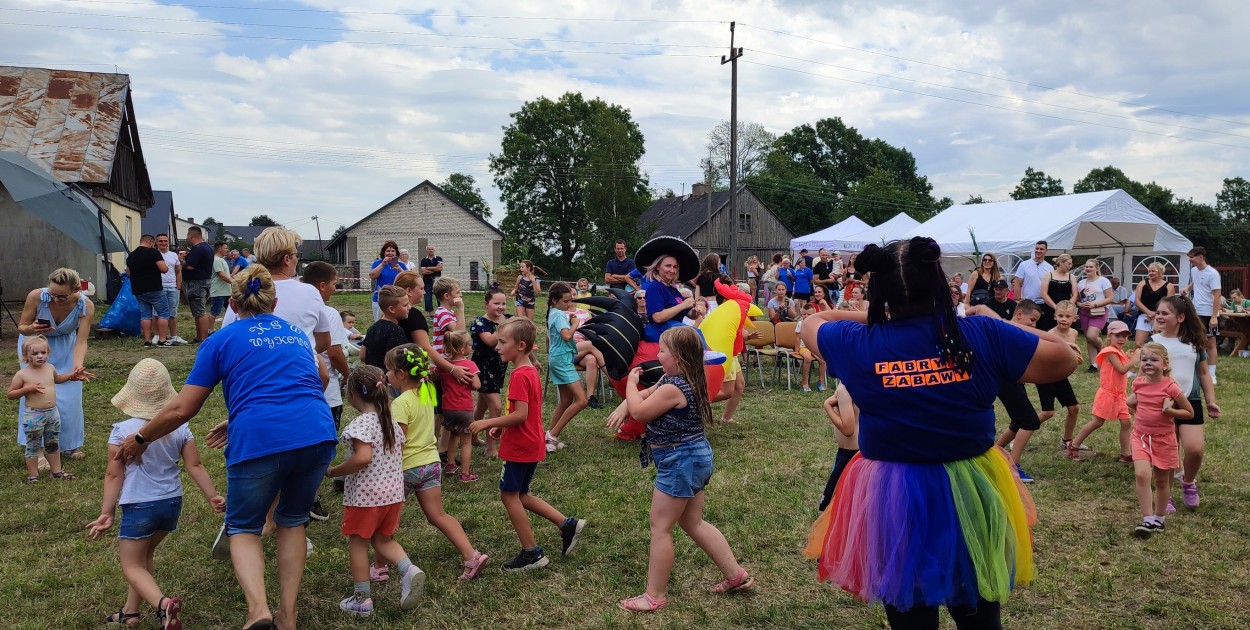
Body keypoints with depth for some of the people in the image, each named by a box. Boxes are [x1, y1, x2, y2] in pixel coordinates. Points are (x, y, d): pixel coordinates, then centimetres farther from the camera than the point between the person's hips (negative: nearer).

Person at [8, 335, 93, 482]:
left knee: (53, 444, 17)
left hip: (52, 413, 5)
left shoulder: (50, 368, 4)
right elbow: (10, 394, -9)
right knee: (33, 446, 6)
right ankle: (33, 475, 18)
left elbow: (57, 379, 27)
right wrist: (28, 389, -22)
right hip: (33, 416, -5)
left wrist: (72, 375, 15)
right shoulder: (22, 374, -13)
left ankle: (56, 471, 28)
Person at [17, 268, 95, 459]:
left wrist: (78, 365, -45)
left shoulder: (85, 306, -28)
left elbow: (81, 341, -27)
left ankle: (68, 445, 20)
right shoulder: (36, 297, -31)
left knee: (69, 396, 2)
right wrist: (32, 329, -38)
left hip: (64, 347, 1)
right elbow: (21, 327, -15)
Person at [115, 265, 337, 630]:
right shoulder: (298, 334, 24)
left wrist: (139, 439, 29)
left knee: (243, 528, 18)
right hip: (318, 435, 4)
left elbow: (182, 409, 11)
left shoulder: (222, 341, 13)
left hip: (258, 442, -3)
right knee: (292, 521, 25)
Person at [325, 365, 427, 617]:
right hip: (393, 492, 7)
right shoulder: (392, 421, 7)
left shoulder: (361, 423, -18)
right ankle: (409, 570, -5)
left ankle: (362, 599, 16)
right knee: (383, 540, 20)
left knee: (358, 542, 9)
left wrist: (333, 471, -17)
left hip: (365, 495, -7)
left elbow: (363, 457, -30)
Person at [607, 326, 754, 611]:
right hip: (695, 458, 10)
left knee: (660, 528, 1)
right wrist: (625, 405, -5)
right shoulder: (687, 380, 6)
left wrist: (631, 382, -1)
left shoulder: (674, 388, -24)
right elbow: (647, 394, 13)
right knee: (694, 523, 20)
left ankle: (655, 595, 12)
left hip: (680, 462, -10)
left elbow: (639, 412, -16)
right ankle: (736, 576, 26)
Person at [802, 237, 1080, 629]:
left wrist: (872, 317, 13)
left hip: (893, 502, -1)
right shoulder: (982, 336, -12)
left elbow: (811, 324, 10)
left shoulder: (858, 345, -12)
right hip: (973, 496, 1)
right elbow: (1065, 359, 1)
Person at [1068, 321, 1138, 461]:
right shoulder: (1111, 352, -17)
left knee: (1127, 423, 3)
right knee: (1097, 422, 1)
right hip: (1108, 394, -8)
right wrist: (1134, 358, -20)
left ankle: (1126, 454, 10)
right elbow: (1122, 369, -27)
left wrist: (1130, 358, 4)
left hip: (1119, 395, 8)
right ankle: (1074, 445, 14)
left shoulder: (1120, 352, 11)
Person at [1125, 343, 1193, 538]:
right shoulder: (1138, 383, -2)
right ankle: (1147, 521, -12)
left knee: (1161, 480, 12)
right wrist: (1132, 402, -1)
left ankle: (1159, 520, 30)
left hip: (1164, 439, -2)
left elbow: (1190, 413, -5)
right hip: (1140, 436, 2)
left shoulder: (1170, 387, -14)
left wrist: (1170, 410, -22)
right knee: (1141, 474, -16)